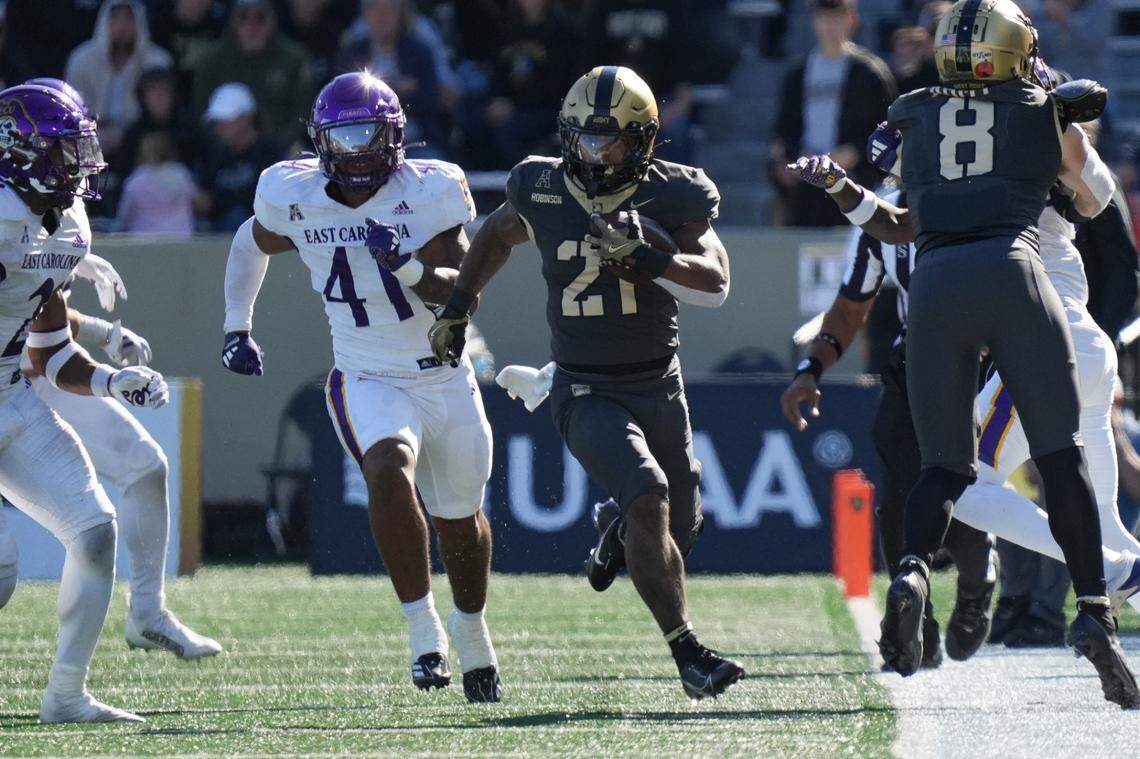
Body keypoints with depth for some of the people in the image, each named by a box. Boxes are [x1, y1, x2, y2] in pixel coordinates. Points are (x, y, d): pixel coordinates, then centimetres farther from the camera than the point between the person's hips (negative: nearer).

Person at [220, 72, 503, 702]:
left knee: (460, 520, 16)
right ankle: (423, 630, -25)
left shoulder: (430, 192, -13)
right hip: (368, 382, -1)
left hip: (446, 380, 1)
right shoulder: (293, 198, -6)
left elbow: (462, 294, -16)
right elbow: (251, 244, 16)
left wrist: (410, 268, -34)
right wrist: (237, 328, 18)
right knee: (390, 470, -32)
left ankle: (472, 635, 45)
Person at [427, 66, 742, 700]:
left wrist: (642, 258, -33)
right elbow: (498, 235, 17)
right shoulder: (543, 191, -5)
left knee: (680, 530, 12)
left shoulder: (672, 196, -8)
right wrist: (459, 306, 17)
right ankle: (690, 654, -21)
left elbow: (716, 282, -19)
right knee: (650, 501, -25)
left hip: (661, 389, 2)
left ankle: (619, 536, 49)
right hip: (587, 394, -2)